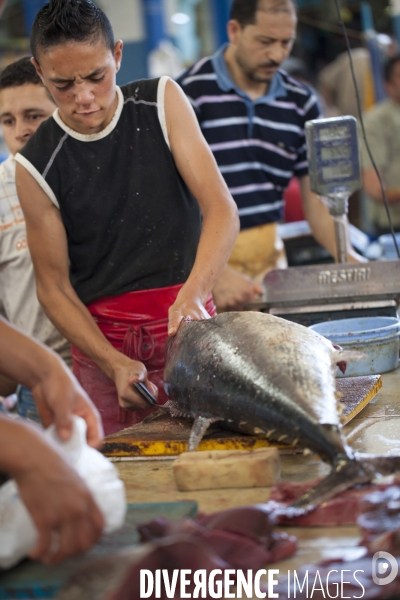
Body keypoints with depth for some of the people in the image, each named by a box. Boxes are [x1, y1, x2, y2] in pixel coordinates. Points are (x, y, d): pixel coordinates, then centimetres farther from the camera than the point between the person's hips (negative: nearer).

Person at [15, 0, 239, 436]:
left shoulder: (163, 102, -2)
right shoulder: (36, 167, -5)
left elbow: (221, 210, -10)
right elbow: (53, 287, -2)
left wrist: (194, 292, -28)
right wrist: (115, 364, -17)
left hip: (187, 322, 1)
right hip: (101, 337, -1)